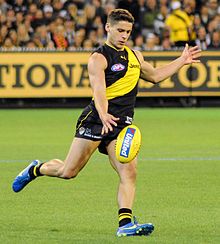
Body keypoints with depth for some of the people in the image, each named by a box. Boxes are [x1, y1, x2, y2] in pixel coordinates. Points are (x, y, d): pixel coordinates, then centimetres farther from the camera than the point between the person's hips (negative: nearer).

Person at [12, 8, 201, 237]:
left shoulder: (135, 56, 18)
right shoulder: (99, 58, -7)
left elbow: (154, 75, 35)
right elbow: (99, 90, -22)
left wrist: (181, 61, 30)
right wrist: (104, 116, -40)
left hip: (122, 124, 6)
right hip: (96, 120, -6)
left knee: (129, 173, -14)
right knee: (68, 172, -1)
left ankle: (125, 223, -20)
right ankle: (36, 169, 28)